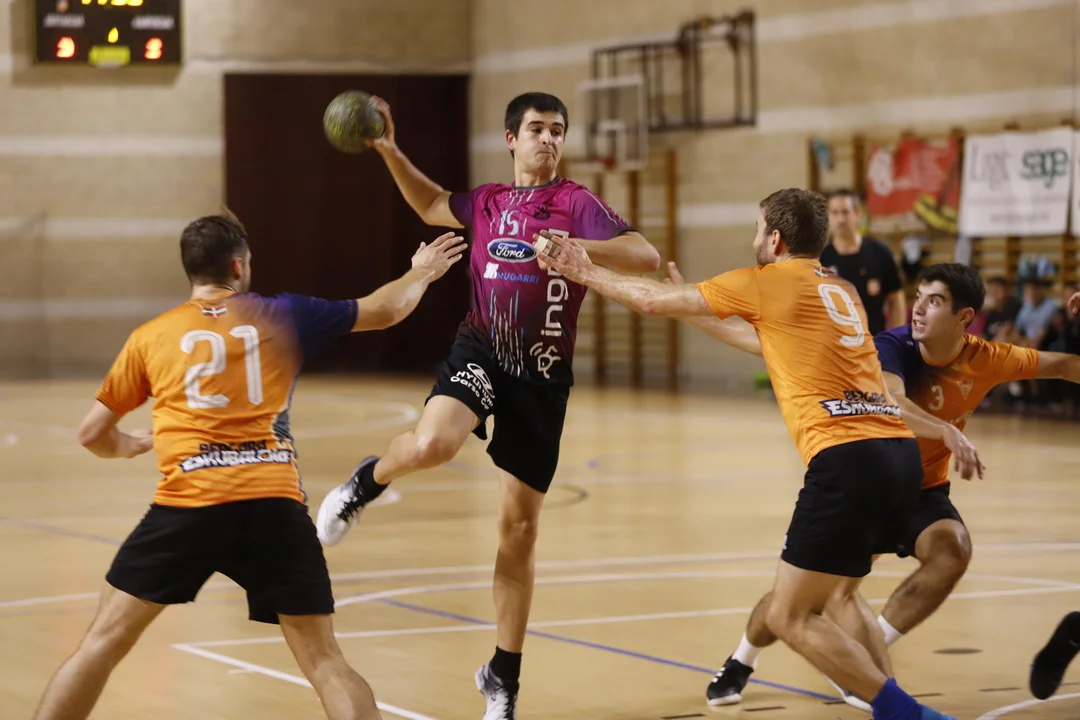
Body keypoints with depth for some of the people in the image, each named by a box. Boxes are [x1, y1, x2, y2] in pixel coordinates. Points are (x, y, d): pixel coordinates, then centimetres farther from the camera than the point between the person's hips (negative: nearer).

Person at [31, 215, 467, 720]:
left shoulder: (150, 336, 15)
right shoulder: (282, 316, 15)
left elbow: (92, 434, 22)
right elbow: (386, 310, 25)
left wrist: (131, 445, 44)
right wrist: (422, 272, 45)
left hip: (189, 503, 0)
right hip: (276, 505, 1)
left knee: (103, 643, 10)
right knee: (323, 661, 6)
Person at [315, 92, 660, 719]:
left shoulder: (577, 203, -4)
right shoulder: (487, 202, 9)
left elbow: (646, 257, -17)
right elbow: (432, 206, 31)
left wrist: (577, 247, -32)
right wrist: (390, 152, 19)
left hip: (542, 374, -1)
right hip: (482, 351, 1)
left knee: (520, 529, 5)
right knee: (432, 444, -34)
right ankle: (366, 483, 3)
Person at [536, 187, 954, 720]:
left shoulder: (767, 282, 4)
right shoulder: (840, 290, 23)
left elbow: (654, 302, 11)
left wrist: (586, 274, 26)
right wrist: (698, 307, 50)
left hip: (848, 460, -8)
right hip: (901, 454, 8)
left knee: (789, 618, -1)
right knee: (835, 594, 26)